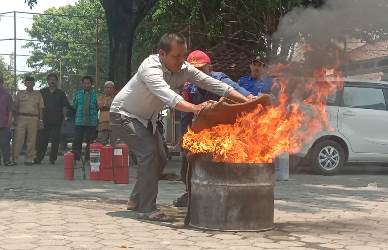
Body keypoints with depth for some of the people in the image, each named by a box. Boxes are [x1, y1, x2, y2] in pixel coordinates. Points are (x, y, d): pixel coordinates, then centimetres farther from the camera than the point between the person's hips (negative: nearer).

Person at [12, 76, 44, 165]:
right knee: (18, 138, -6)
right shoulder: (20, 93, 11)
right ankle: (14, 158, -4)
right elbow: (16, 107, 13)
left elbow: (40, 108, 11)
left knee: (31, 140, -1)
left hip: (34, 119, 1)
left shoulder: (38, 94, 12)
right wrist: (16, 118, 6)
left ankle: (29, 159, 4)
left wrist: (41, 120, 4)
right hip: (21, 118, 0)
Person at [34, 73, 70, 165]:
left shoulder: (61, 93, 10)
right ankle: (38, 158, 4)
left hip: (56, 122, 0)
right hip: (44, 121, 0)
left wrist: (64, 117, -4)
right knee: (41, 140, -2)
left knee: (55, 141, 1)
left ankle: (53, 158, 9)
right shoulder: (42, 92, 11)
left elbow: (64, 106, 8)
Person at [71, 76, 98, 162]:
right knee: (77, 141, -5)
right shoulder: (78, 93, 10)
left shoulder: (96, 94, 4)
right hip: (79, 122, 1)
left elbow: (99, 107, 7)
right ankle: (75, 159, -3)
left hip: (92, 122, -1)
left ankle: (88, 160, 11)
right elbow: (74, 106, 15)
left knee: (90, 142, 3)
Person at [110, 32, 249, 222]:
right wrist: (195, 108, -68)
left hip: (145, 119, 8)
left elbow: (213, 84, -13)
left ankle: (136, 200, 25)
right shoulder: (150, 68, -34)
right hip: (124, 115, -8)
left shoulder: (184, 69, -12)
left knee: (159, 159, 9)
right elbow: (167, 95, -52)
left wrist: (246, 101, -22)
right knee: (149, 152, -24)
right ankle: (147, 209, -19)